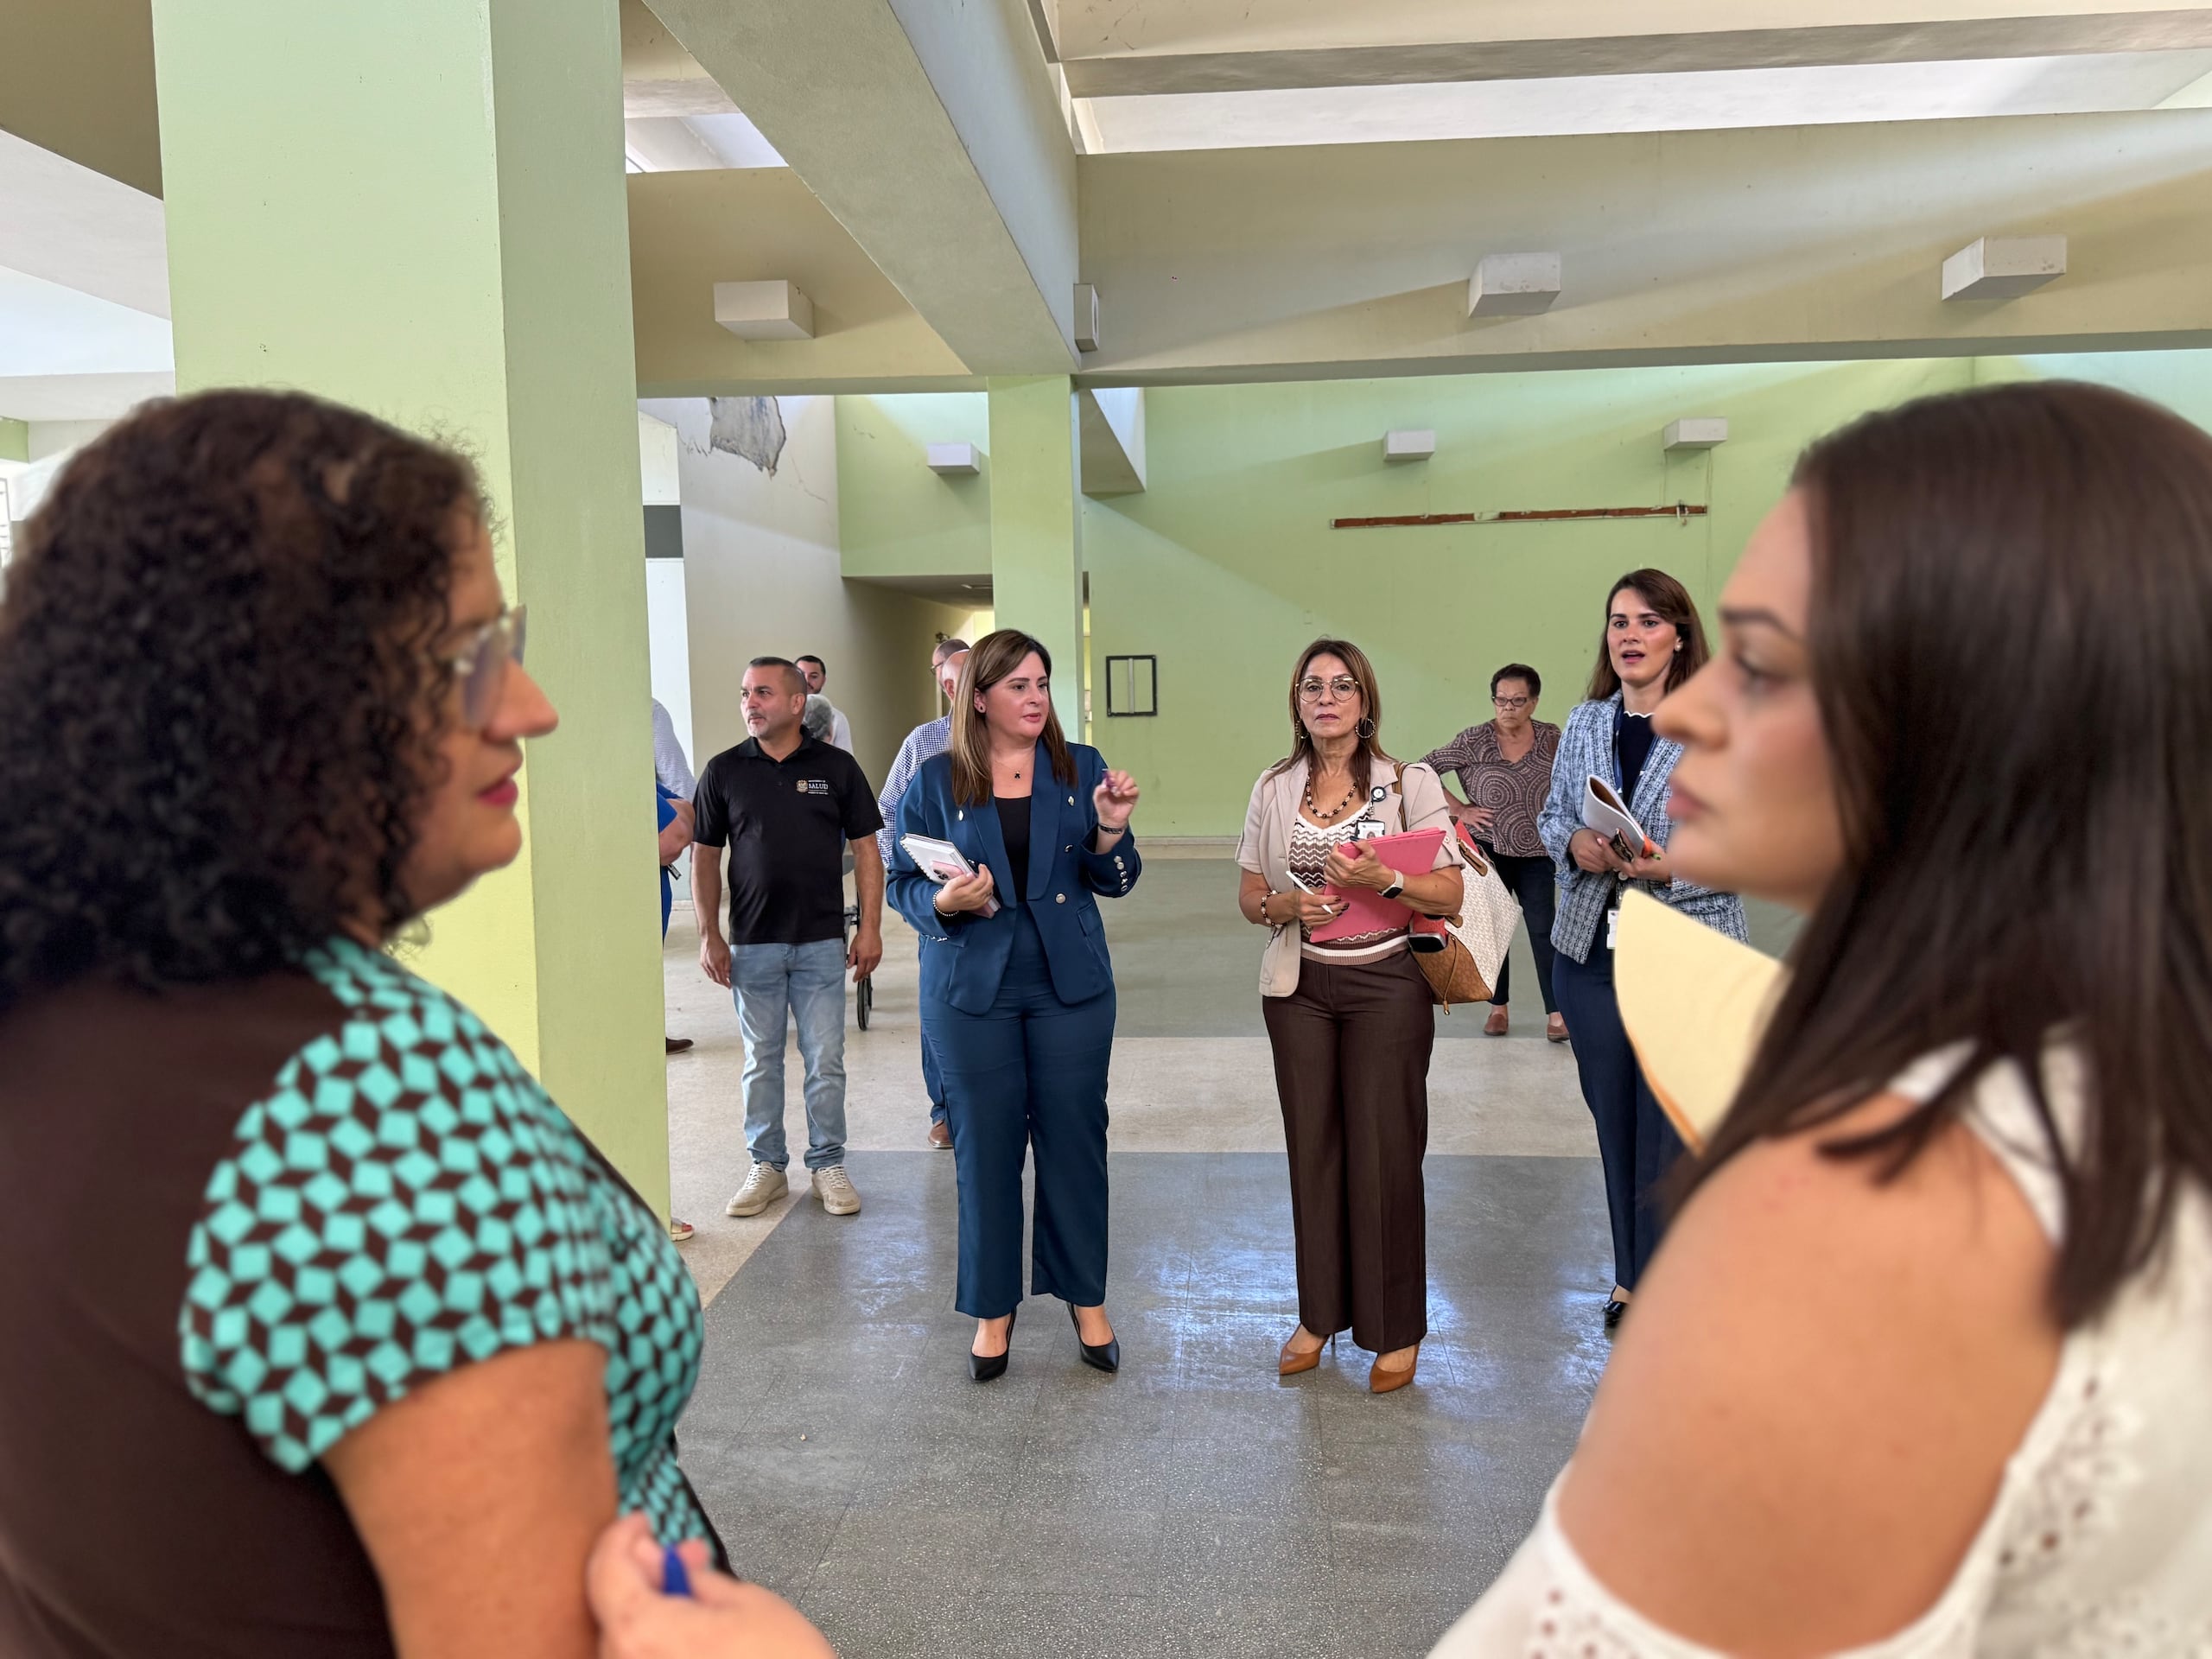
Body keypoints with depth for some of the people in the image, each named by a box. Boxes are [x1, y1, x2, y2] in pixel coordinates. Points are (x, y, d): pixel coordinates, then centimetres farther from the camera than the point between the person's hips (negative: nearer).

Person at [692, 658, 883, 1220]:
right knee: (762, 1061, 10)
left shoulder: (836, 767, 0)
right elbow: (705, 857, 6)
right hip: (751, 943, 1)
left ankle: (828, 1165, 19)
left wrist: (870, 927, -4)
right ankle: (766, 1165, 23)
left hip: (822, 941, -1)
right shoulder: (724, 770, 2)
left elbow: (865, 850, 3)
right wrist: (709, 936, 0)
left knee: (826, 1061, 5)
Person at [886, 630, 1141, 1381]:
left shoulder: (1081, 768, 3)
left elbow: (1114, 882, 2)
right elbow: (903, 881, 2)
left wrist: (1112, 827, -17)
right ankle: (993, 1306, 24)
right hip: (972, 988, -1)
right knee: (985, 1144, 7)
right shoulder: (937, 779, -1)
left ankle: (1086, 1298, 26)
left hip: (1069, 983, 1)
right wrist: (943, 903, -19)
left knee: (1075, 1137, 7)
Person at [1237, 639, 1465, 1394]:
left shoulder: (1410, 784, -3)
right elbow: (1248, 894, 9)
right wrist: (1285, 905, -12)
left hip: (1386, 985, -3)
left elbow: (1450, 894, -4)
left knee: (1385, 1152, 1)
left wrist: (1383, 879, -20)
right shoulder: (1274, 788, 6)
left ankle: (1397, 1331, 18)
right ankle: (1319, 1312, 25)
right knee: (1312, 1147, 8)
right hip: (1299, 985, 3)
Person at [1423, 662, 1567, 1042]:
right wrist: (1459, 810, -9)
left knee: (1543, 930, -2)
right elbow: (1425, 769, -5)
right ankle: (1498, 1008, 23)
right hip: (1489, 850, -1)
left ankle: (1555, 1013, 4)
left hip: (1537, 854, 1)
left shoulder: (1550, 737, 0)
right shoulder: (1474, 741, -8)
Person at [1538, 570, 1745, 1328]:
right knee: (1615, 1123, 15)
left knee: (1673, 1133, 2)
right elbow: (1552, 814, 13)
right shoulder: (1583, 723, 8)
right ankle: (1634, 1274, 33)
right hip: (1590, 951, 5)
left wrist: (1670, 868, -22)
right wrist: (1576, 845, -8)